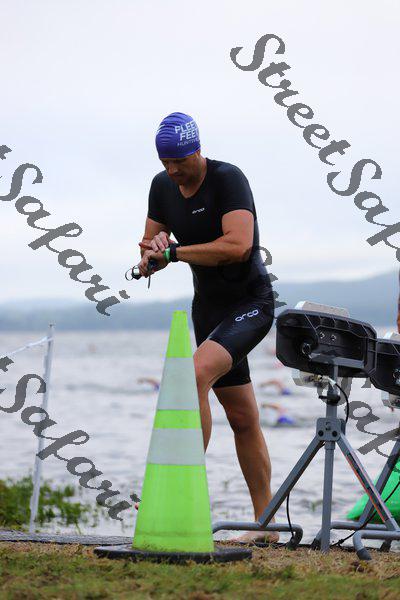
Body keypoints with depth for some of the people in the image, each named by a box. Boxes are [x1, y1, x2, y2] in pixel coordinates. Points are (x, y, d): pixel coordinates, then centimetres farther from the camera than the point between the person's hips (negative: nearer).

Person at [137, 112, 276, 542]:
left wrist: (172, 252, -23)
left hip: (250, 303, -7)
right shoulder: (162, 186, 4)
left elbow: (238, 245, -29)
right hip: (208, 307, 7)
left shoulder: (228, 179, -18)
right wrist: (153, 252, -12)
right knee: (242, 418, 9)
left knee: (196, 374, -29)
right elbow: (150, 248, 13)